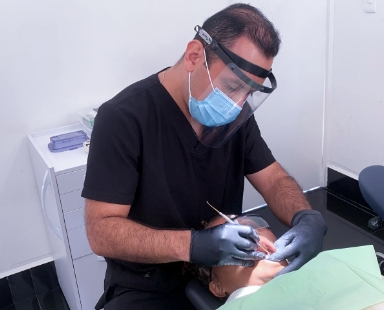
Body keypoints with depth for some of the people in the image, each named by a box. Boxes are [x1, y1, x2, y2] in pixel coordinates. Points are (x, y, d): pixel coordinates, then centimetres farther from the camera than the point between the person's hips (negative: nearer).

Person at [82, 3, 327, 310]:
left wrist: (307, 218, -20)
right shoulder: (124, 118, -21)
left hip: (228, 269, 5)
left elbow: (274, 179, 0)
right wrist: (192, 245, -34)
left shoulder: (235, 114, -3)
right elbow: (101, 231, -21)